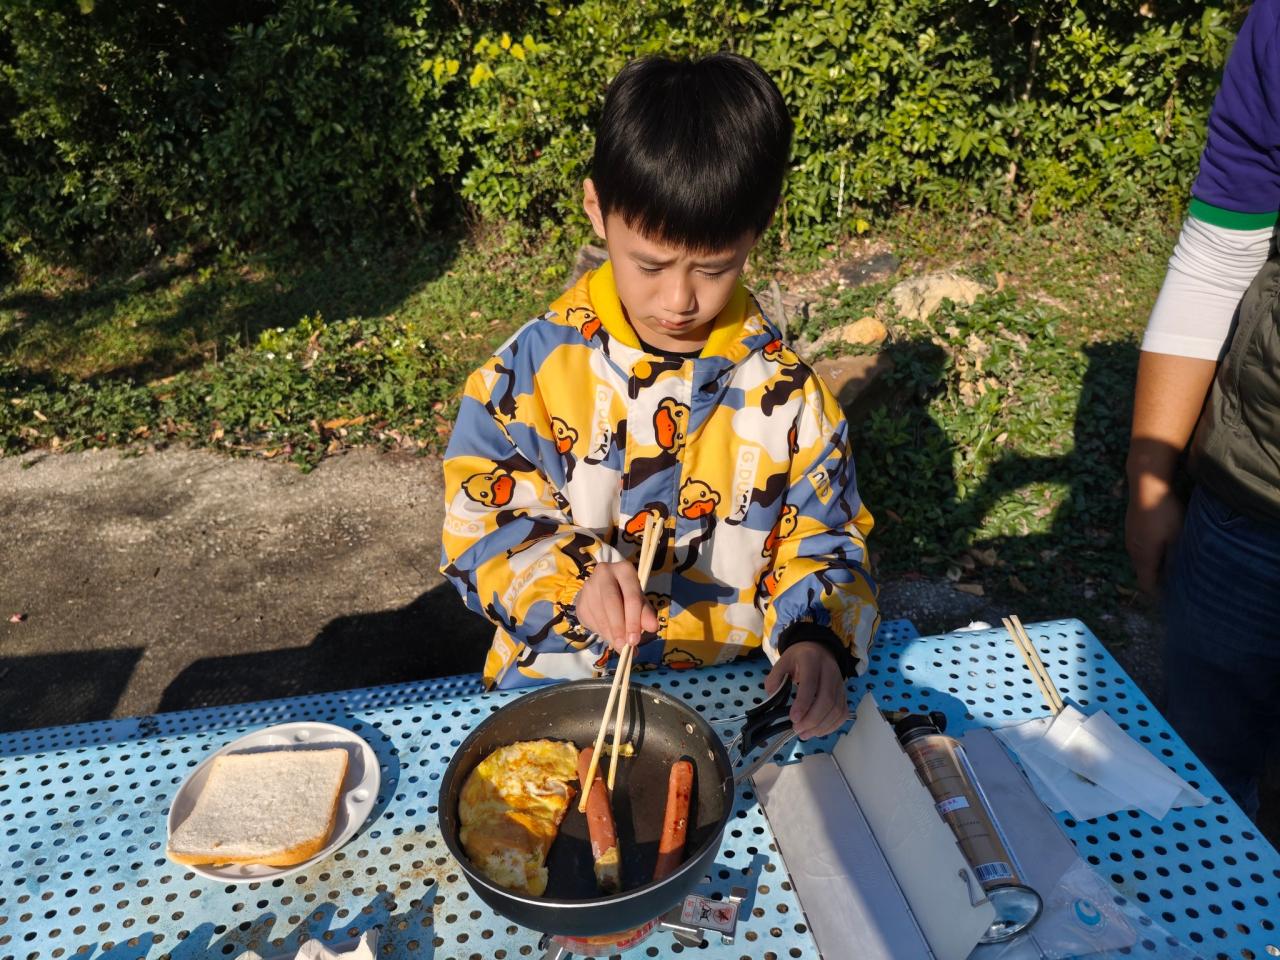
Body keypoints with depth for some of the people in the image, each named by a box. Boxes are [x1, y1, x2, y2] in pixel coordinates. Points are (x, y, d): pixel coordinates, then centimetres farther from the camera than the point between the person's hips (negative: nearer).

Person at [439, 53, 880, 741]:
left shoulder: (786, 391, -4)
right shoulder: (534, 366, -8)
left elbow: (822, 544, 3)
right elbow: (479, 520, -6)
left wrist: (817, 639, -18)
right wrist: (573, 576, -26)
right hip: (556, 685, -3)